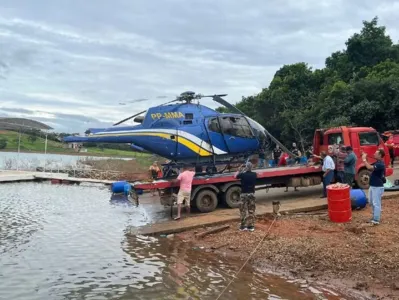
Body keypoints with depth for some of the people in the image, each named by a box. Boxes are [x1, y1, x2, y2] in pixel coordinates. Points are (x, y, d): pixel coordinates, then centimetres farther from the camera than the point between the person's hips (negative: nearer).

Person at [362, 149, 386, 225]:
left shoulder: (380, 164, -22)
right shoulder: (377, 163, 11)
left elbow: (369, 168, -33)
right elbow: (370, 167, 12)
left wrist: (364, 159, -24)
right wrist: (365, 158, 1)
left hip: (377, 187, -10)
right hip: (373, 186, 10)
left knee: (376, 203, -5)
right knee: (372, 202, 18)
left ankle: (376, 220, 1)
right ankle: (375, 217, 30)